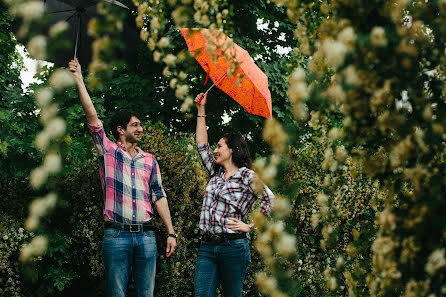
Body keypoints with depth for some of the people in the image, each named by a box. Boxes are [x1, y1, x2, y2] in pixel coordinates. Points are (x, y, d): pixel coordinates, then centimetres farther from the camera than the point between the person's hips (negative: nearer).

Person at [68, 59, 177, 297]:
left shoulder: (149, 160, 16)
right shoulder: (108, 151, 6)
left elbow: (159, 196, 13)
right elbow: (92, 116, -2)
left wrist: (170, 232, 6)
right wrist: (79, 80, -7)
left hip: (146, 235, 3)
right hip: (116, 234, -3)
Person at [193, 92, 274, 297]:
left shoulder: (246, 176, -3)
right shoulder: (215, 174, 16)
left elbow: (271, 200, -10)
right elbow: (202, 145, 21)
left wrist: (250, 226, -9)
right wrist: (201, 109, 20)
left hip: (233, 247, -5)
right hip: (207, 246, 6)